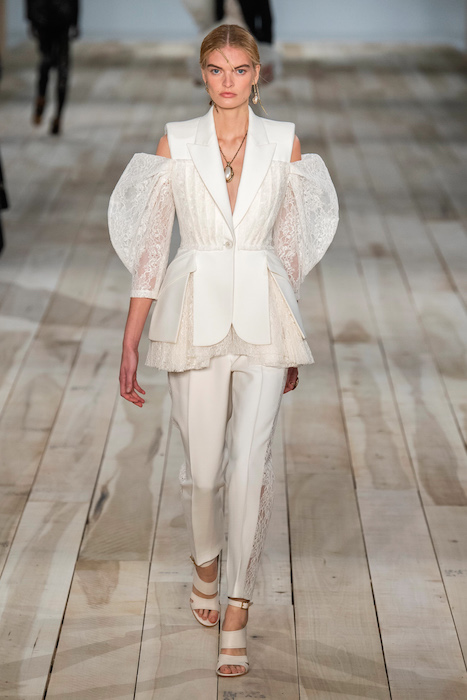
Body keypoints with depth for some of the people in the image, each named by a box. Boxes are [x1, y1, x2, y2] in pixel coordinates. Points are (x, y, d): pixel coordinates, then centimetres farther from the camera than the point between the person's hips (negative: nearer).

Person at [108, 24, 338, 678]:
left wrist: (291, 338, 13)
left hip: (264, 318, 0)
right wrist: (129, 345, -1)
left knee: (250, 467, -6)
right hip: (195, 315, 0)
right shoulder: (175, 142, 0)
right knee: (202, 468, 7)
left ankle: (237, 611, 8)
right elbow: (150, 245, 1)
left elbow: (289, 246, 10)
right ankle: (206, 561, 39)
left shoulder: (284, 142, 3)